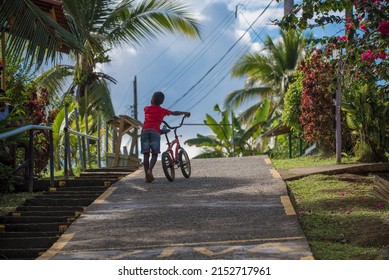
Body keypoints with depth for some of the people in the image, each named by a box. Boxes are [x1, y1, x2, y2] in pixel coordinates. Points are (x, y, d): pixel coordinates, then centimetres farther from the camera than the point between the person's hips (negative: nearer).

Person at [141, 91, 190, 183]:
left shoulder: (146, 109, 20)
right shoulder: (162, 110, 17)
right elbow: (175, 113, 30)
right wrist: (185, 113, 46)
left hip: (145, 131, 2)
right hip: (155, 131, -2)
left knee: (146, 154, 2)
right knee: (154, 154, 1)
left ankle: (147, 176, -5)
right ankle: (150, 170, -24)